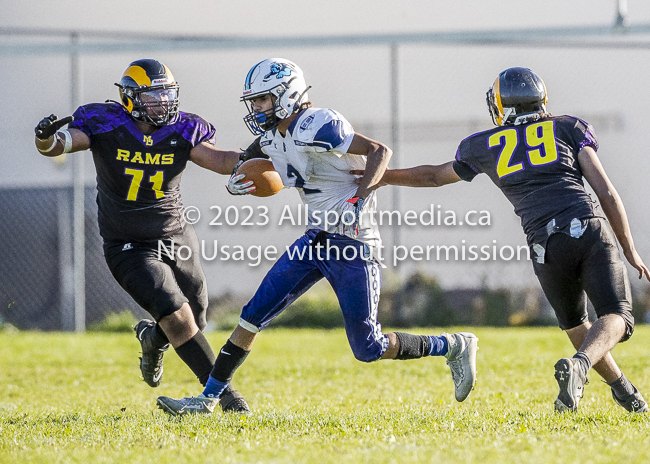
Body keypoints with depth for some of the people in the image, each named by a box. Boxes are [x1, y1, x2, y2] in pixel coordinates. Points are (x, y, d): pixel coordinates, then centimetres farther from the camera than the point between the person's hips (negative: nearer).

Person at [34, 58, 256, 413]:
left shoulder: (181, 131, -4)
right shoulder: (104, 124, -12)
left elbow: (220, 161, -10)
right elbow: (59, 144, -20)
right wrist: (47, 138, -43)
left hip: (176, 238, 4)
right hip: (129, 248, -4)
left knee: (194, 324, 13)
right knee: (179, 319, -19)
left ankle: (151, 338, 48)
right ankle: (222, 390, -8)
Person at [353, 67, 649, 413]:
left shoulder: (484, 147, 21)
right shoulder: (568, 128, 18)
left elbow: (435, 176, 38)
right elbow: (607, 193, 10)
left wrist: (384, 177, 54)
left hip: (547, 247, 1)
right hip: (591, 230, -1)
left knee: (574, 322, 26)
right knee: (616, 319, -2)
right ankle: (579, 365, -31)